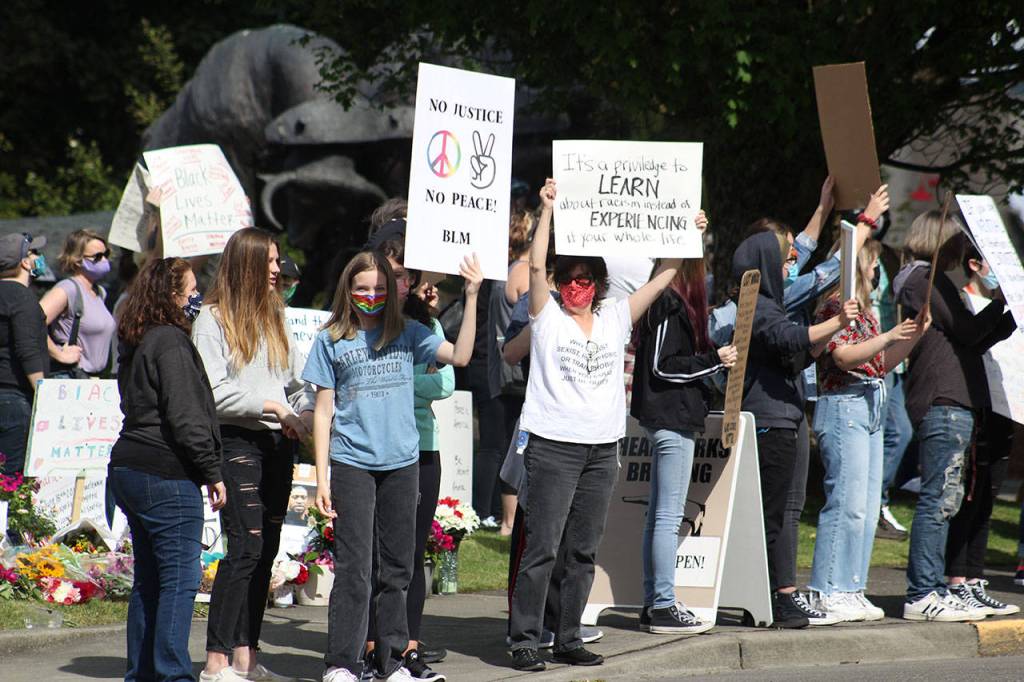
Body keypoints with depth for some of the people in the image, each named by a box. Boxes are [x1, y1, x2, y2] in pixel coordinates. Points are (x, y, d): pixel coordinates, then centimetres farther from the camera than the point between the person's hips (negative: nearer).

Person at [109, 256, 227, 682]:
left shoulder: (136, 343, 16)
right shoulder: (170, 342, -13)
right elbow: (185, 415, -17)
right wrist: (212, 472, -12)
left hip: (129, 469, 10)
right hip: (166, 473, -10)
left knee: (149, 579, 14)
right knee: (181, 578, -8)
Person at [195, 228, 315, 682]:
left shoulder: (274, 315, 18)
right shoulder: (213, 319, -4)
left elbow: (297, 377, 19)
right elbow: (213, 391, -12)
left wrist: (305, 410, -1)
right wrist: (270, 406, -13)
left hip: (279, 444, 7)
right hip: (239, 443, -7)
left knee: (266, 550, 6)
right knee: (245, 548, -13)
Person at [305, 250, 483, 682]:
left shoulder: (408, 334, 8)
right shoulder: (332, 342, 4)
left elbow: (459, 356, -4)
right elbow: (324, 411, 4)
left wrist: (471, 297, -9)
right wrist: (322, 477, 0)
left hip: (402, 463, 2)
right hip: (351, 463, -2)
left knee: (396, 567, 8)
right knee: (354, 568, -6)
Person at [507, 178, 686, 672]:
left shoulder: (615, 321, 12)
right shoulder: (547, 318, 1)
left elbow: (661, 279, 14)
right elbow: (536, 266, -11)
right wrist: (548, 209, -15)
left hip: (602, 450, 5)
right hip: (553, 446, -5)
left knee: (583, 552, 9)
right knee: (542, 548, -6)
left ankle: (568, 640, 16)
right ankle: (524, 641, -2)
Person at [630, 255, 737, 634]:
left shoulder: (668, 301, 13)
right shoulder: (671, 305, -16)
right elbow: (662, 366, -19)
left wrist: (716, 358, 11)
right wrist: (714, 361, -14)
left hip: (667, 417, 10)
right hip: (672, 417, -10)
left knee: (660, 514, 13)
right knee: (668, 515, -7)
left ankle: (654, 603, 17)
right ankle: (663, 607, -5)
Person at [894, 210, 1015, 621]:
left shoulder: (922, 280, 23)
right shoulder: (927, 279, -8)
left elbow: (969, 343, 22)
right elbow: (968, 331, -12)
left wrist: (1010, 317, 17)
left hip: (946, 403, 11)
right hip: (944, 402, -11)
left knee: (942, 500, 11)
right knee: (939, 499, -11)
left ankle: (932, 588, 13)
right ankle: (922, 595, -12)